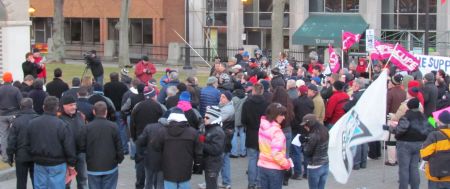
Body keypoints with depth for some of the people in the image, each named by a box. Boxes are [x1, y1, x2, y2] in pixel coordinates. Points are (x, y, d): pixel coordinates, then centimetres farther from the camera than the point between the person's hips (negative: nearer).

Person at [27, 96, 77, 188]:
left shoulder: (32, 123, 2)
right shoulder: (62, 125, -15)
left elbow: (28, 144, 10)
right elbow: (69, 146, -12)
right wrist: (71, 163, -1)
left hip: (39, 163, 5)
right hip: (57, 164, -4)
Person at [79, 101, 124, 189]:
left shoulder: (86, 128, -8)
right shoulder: (112, 126, -9)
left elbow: (82, 147, -5)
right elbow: (119, 146, -6)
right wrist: (119, 159, 11)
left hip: (93, 168, 0)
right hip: (110, 166, 0)